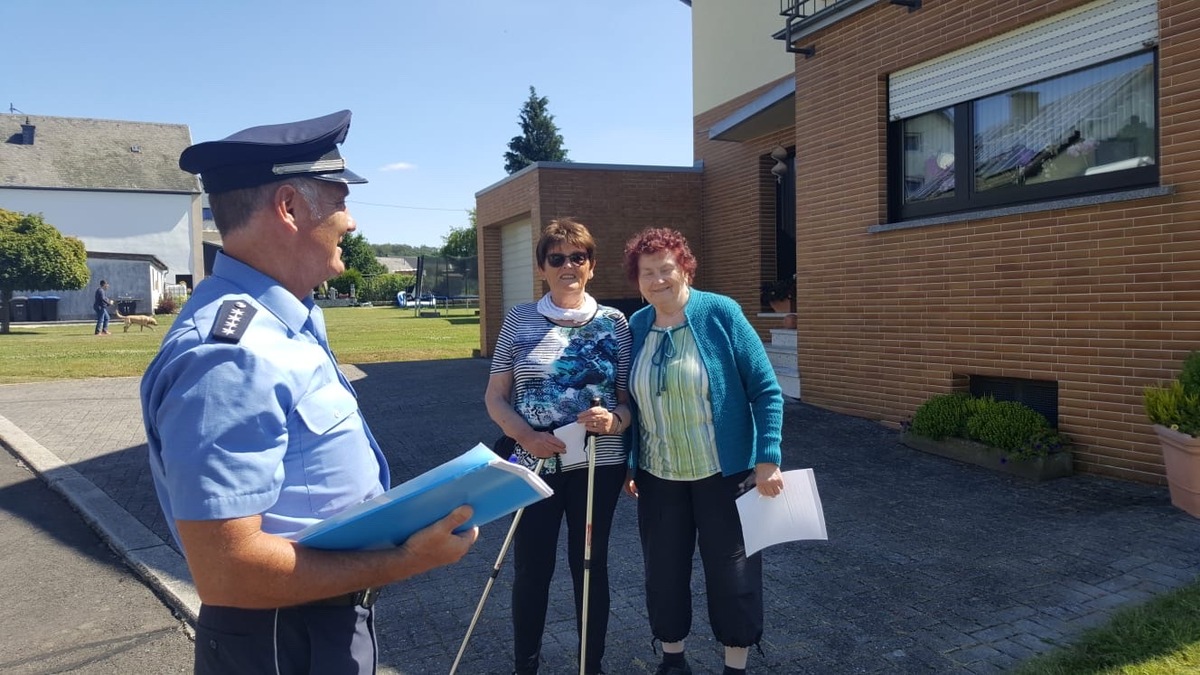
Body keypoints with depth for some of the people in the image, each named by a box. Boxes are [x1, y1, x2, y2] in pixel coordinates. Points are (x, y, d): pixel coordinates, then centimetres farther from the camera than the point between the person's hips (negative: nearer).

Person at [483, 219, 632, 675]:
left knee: (590, 566, 13)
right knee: (531, 568, 9)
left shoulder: (614, 323, 1)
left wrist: (613, 420, -20)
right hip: (534, 464, 0)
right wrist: (527, 436, -15)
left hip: (598, 465, 0)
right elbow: (495, 397, 2)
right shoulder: (519, 320, 0)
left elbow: (629, 399, 3)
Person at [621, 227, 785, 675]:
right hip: (657, 475, 4)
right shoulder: (635, 327, 1)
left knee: (730, 571, 8)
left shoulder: (721, 314, -12)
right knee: (663, 569, 14)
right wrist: (626, 463, 9)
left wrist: (768, 460, -16)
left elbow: (765, 390, -11)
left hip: (723, 472, -4)